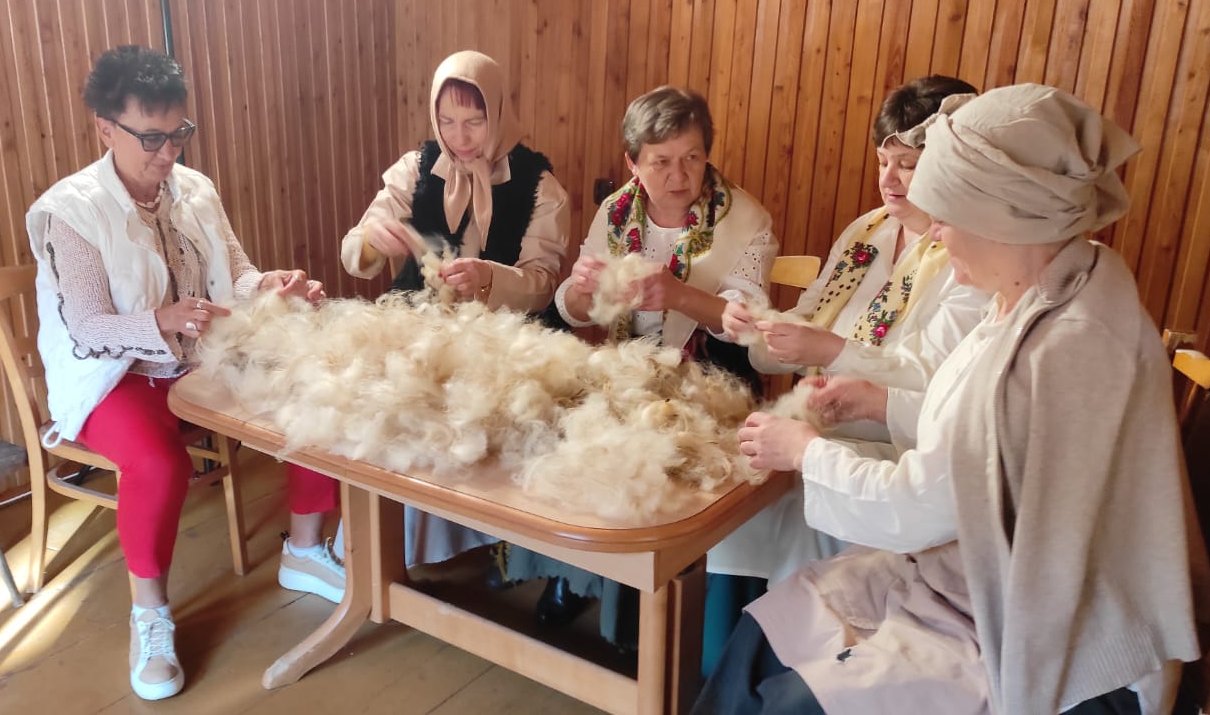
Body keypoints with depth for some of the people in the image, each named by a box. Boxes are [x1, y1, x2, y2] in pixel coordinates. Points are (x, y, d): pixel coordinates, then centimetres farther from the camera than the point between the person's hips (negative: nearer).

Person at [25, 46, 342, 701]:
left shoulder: (196, 190, 2)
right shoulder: (65, 211, -14)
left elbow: (237, 279, 4)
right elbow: (85, 333, -19)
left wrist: (274, 286, -20)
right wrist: (160, 323, -39)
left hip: (205, 365, 5)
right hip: (113, 379, -5)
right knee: (160, 463, -36)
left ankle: (305, 550, 6)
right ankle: (149, 613, -8)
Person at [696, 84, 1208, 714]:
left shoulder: (1071, 348, -31)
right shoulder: (1038, 296, -2)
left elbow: (920, 508, -23)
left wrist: (807, 450, -8)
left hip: (1050, 654, -8)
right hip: (977, 571, 8)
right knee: (761, 634, 1)